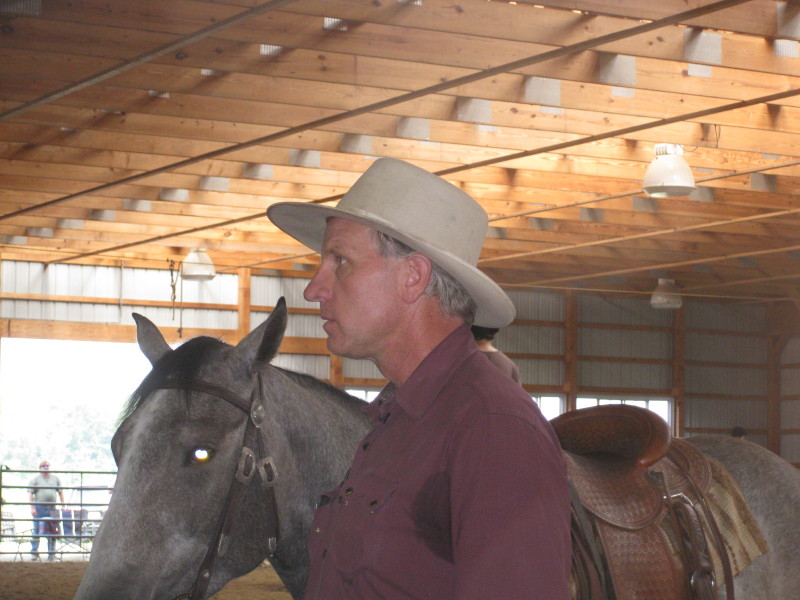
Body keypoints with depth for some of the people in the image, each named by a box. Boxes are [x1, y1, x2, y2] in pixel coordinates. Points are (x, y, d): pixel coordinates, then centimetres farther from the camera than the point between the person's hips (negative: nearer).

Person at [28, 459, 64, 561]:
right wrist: (32, 508, -11)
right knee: (37, 531, -2)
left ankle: (51, 554, 9)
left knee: (52, 532, 3)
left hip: (52, 508, 3)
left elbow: (60, 492, 17)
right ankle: (34, 553, 3)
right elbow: (30, 494, -2)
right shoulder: (35, 479, 3)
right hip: (39, 508, -3)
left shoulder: (55, 478, 13)